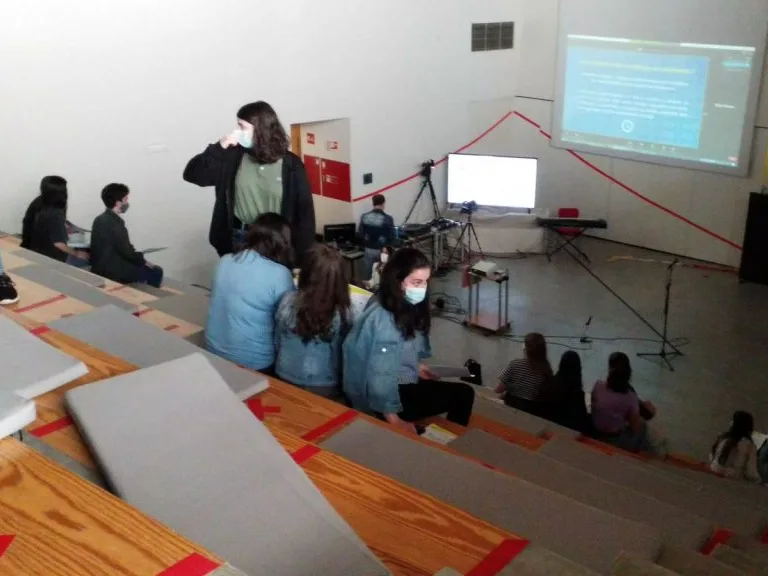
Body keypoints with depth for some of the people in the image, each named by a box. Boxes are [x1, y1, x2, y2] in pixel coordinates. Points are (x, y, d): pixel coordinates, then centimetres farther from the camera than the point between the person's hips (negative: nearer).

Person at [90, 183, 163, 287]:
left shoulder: (100, 219, 7)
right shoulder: (115, 223, -22)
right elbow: (127, 252, -19)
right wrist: (144, 261, -2)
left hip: (101, 268, 10)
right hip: (112, 272, -10)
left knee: (142, 267, 26)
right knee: (156, 272, 0)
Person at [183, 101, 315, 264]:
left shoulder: (290, 164, -6)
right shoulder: (233, 156, -1)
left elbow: (304, 210, -5)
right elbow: (192, 174, -2)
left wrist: (302, 258, -8)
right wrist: (219, 148, -16)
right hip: (240, 240, 2)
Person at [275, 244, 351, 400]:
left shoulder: (288, 301, -15)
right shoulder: (341, 313, -22)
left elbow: (277, 342, 0)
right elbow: (345, 354, -10)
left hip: (285, 380, 3)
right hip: (324, 388, -2)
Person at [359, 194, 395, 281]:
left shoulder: (364, 217, -3)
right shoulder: (387, 219, -13)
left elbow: (360, 233, 3)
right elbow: (391, 236, -7)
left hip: (368, 250, 3)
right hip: (382, 251, -3)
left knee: (368, 275, 10)